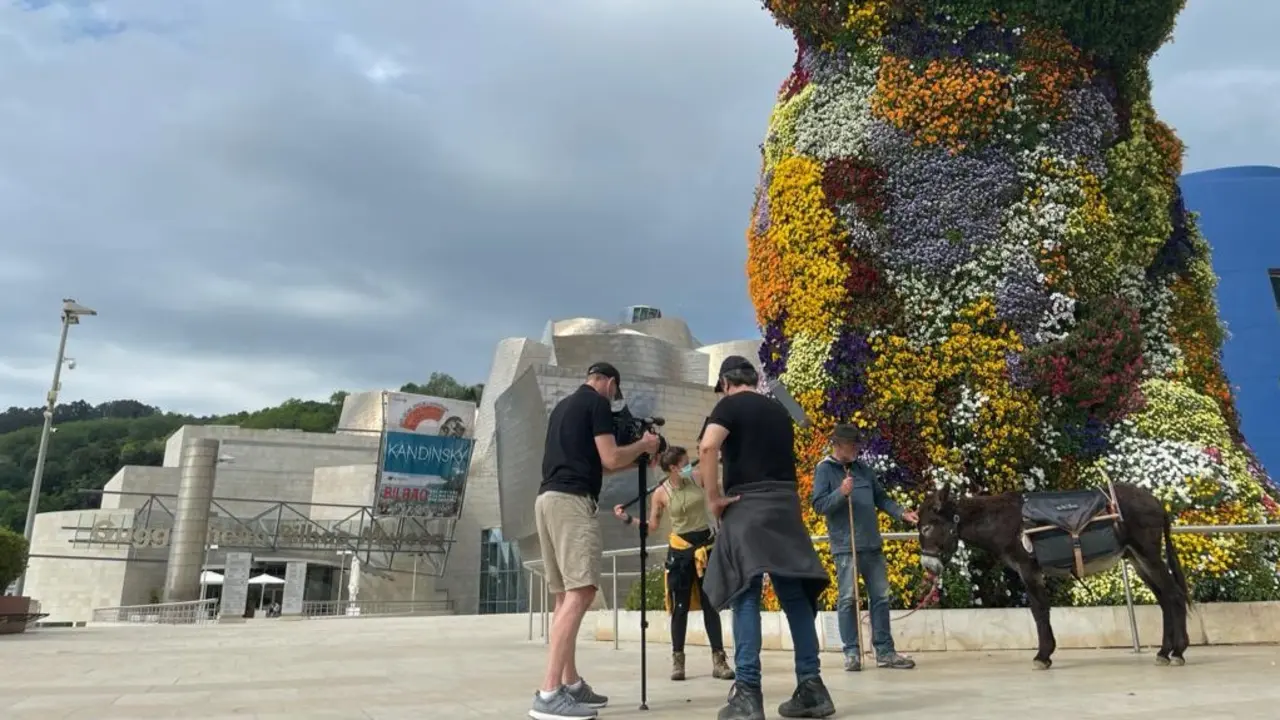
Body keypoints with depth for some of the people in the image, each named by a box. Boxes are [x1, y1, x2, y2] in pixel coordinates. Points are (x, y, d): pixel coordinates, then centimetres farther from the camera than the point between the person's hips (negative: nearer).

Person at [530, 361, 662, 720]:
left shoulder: (563, 406, 25)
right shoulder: (598, 403, 0)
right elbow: (610, 459, -8)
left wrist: (633, 459, 33)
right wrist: (643, 445, 10)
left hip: (548, 498, 10)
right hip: (572, 500, -10)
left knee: (566, 596, 12)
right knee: (580, 593, -14)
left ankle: (571, 684, 16)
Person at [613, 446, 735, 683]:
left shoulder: (697, 477, -2)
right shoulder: (661, 493, -7)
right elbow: (652, 524, 1)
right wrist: (628, 518, -8)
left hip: (706, 543, 2)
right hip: (680, 548, -2)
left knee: (710, 604, 4)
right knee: (681, 607, 2)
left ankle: (719, 660, 7)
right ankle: (677, 660, 11)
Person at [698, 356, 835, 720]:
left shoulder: (729, 405, -1)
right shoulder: (780, 410, 19)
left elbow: (707, 447, -18)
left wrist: (714, 498, -12)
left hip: (747, 506, -6)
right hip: (786, 505, 6)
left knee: (746, 595, -7)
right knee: (795, 595, 8)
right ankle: (811, 687, 9)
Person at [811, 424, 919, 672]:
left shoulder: (864, 469, 13)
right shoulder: (825, 469, -3)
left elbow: (881, 498, 15)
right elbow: (819, 505, -8)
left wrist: (901, 513, -1)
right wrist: (841, 493, -23)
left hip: (872, 544, 6)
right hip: (845, 546, -6)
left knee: (880, 597, 8)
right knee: (848, 599, -2)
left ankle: (884, 651, 15)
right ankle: (852, 652, 6)